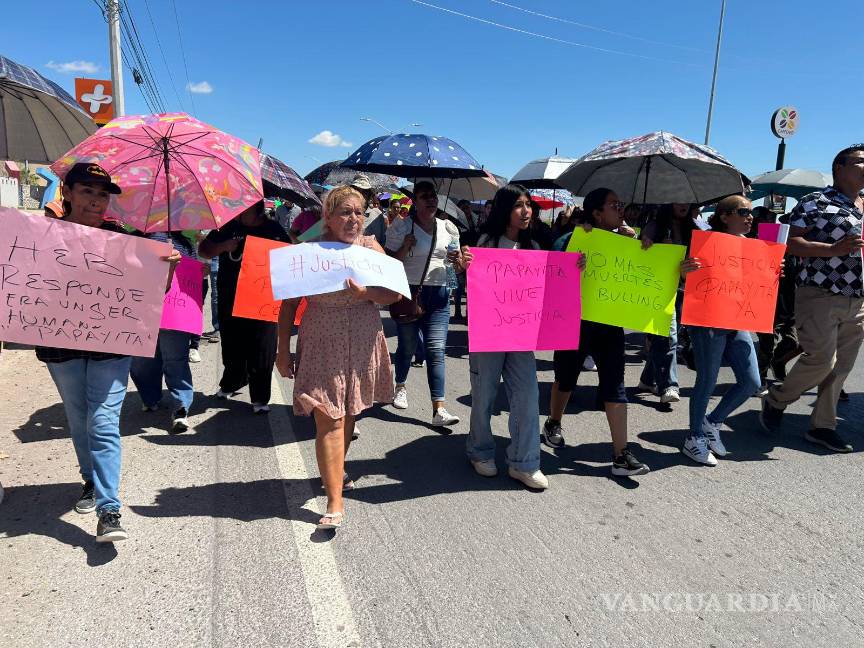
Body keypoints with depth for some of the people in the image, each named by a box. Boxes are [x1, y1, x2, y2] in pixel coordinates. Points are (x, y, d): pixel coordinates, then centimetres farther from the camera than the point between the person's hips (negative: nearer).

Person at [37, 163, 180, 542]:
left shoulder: (120, 238, -2)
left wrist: (169, 266, -22)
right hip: (61, 345, 2)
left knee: (103, 423, -7)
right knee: (79, 422, 17)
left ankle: (109, 510, -4)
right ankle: (92, 481, 39)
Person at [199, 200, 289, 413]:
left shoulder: (273, 229, 6)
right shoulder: (228, 227, 8)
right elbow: (203, 250, 11)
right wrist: (223, 246, -7)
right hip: (230, 300, 2)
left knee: (262, 351, -1)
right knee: (232, 347, 12)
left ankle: (260, 398, 12)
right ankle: (231, 383, 38)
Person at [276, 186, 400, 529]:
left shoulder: (370, 246, 4)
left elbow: (394, 293, 0)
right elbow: (289, 304, 0)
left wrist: (366, 292, -20)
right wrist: (283, 351, -2)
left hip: (362, 344, 3)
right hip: (322, 345, -3)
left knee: (349, 412, 17)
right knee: (328, 419, -7)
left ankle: (336, 470, 42)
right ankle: (335, 502, -2)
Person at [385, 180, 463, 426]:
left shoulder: (448, 228, 9)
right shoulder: (401, 227, -3)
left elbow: (460, 266, 15)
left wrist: (458, 260, -8)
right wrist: (406, 247, -19)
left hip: (438, 295, 2)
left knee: (436, 350, -5)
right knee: (407, 345, 10)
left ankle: (439, 409, -6)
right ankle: (400, 387, 39)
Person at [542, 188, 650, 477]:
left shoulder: (621, 241, 5)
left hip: (609, 323, 3)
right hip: (575, 321, -3)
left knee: (615, 383, -3)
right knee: (566, 376, 15)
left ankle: (621, 454, -1)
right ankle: (553, 423, 42)